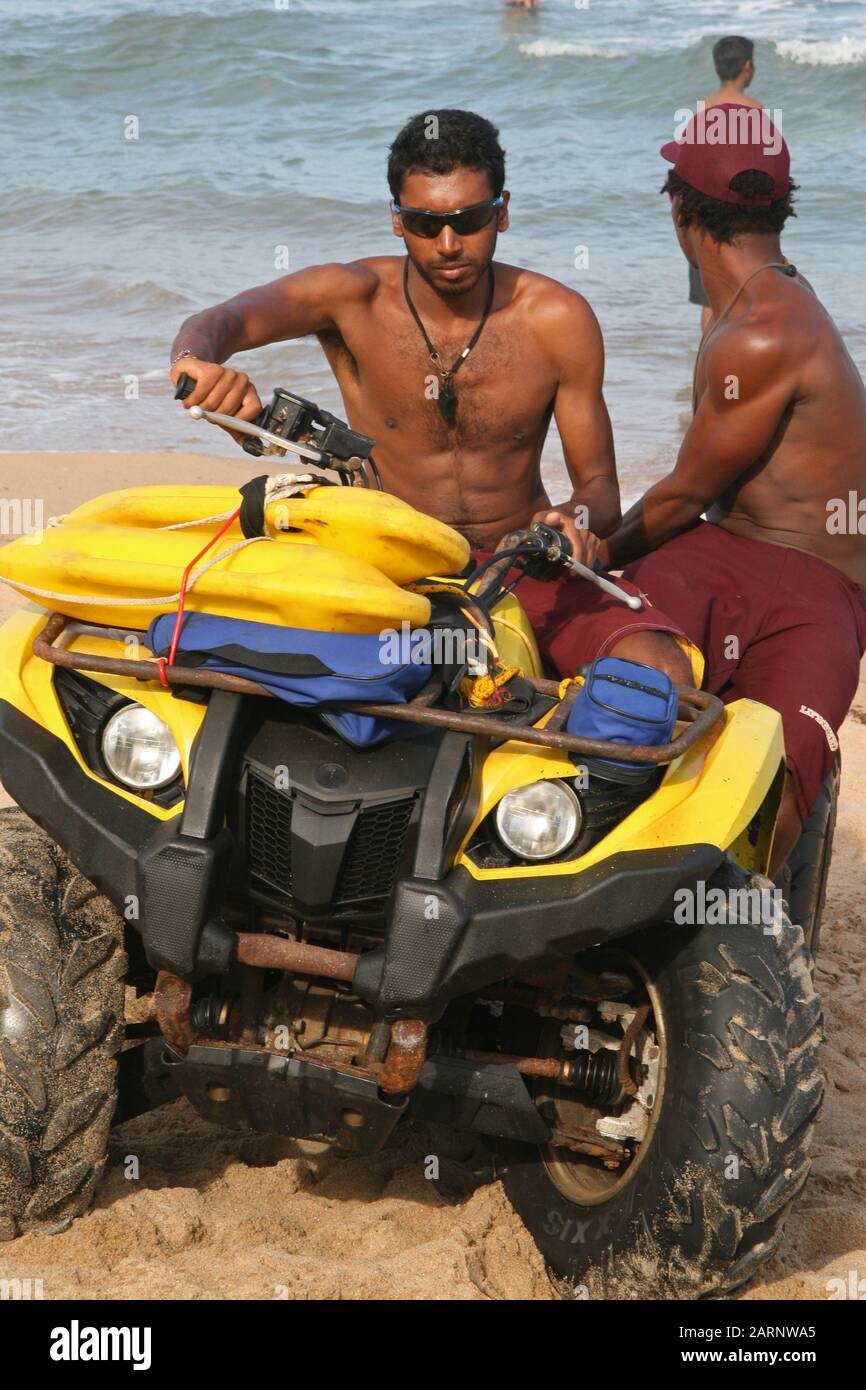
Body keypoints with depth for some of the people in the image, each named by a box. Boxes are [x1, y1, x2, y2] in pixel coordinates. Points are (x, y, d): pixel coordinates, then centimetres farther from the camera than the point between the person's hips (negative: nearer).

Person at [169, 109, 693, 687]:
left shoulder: (557, 319, -3)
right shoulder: (353, 297, -5)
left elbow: (600, 484, 0)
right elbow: (222, 320, -22)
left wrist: (577, 521, -26)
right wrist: (198, 358, -49)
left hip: (523, 566, 0)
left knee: (661, 672, -26)